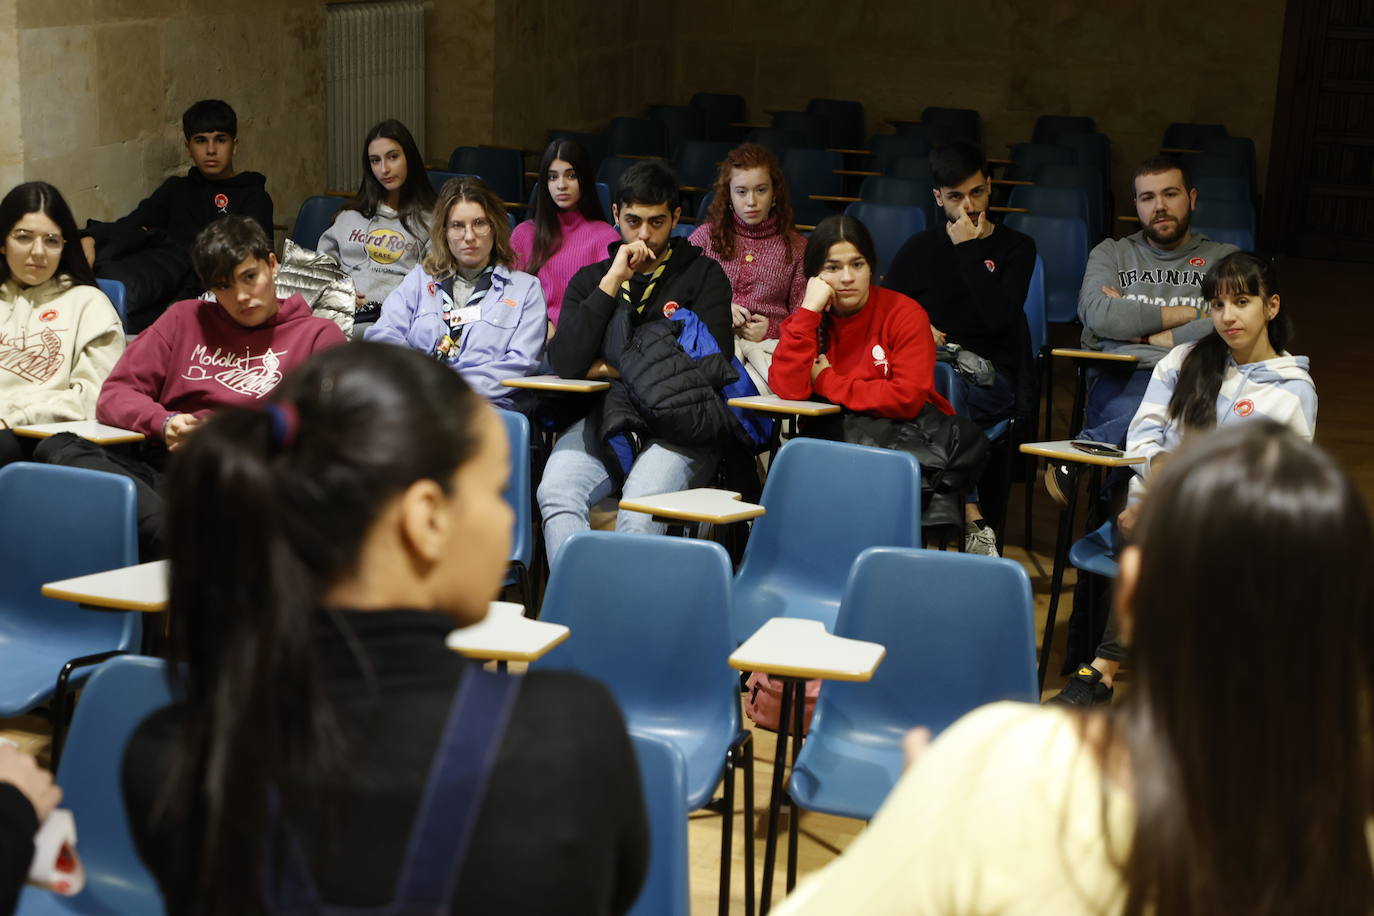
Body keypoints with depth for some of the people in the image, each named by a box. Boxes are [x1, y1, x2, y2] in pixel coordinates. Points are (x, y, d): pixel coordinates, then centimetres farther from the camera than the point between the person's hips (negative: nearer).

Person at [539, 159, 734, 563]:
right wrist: (612, 281, -3)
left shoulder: (703, 275, 13)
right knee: (556, 492, -30)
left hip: (681, 427, -2)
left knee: (640, 506, -34)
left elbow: (712, 363, -2)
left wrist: (614, 369, 3)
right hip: (604, 416, 3)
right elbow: (564, 364, 2)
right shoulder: (589, 279, 19)